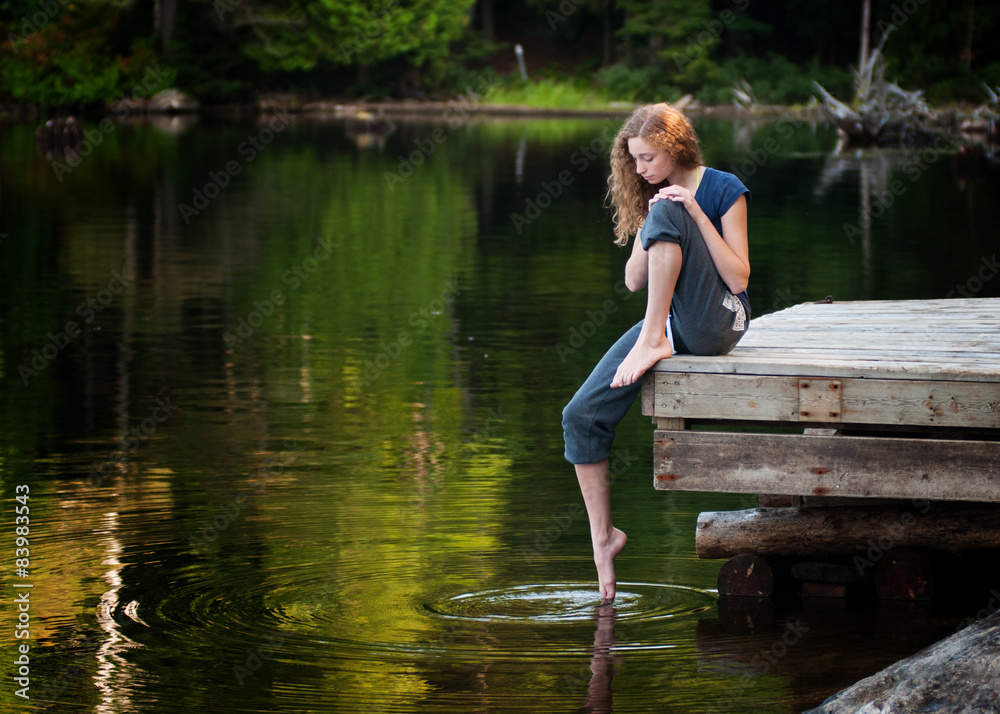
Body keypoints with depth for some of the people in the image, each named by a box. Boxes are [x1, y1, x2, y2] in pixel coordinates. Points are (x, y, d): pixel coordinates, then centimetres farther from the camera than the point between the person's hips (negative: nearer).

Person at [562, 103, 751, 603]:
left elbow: (737, 277, -13)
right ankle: (602, 535, 0)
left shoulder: (724, 190, -4)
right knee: (582, 416, -12)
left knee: (666, 215, -27)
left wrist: (694, 213, -19)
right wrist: (650, 227, -7)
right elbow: (633, 280, 9)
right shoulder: (652, 197, 15)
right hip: (669, 324, 6)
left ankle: (654, 340, -30)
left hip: (716, 322, -6)